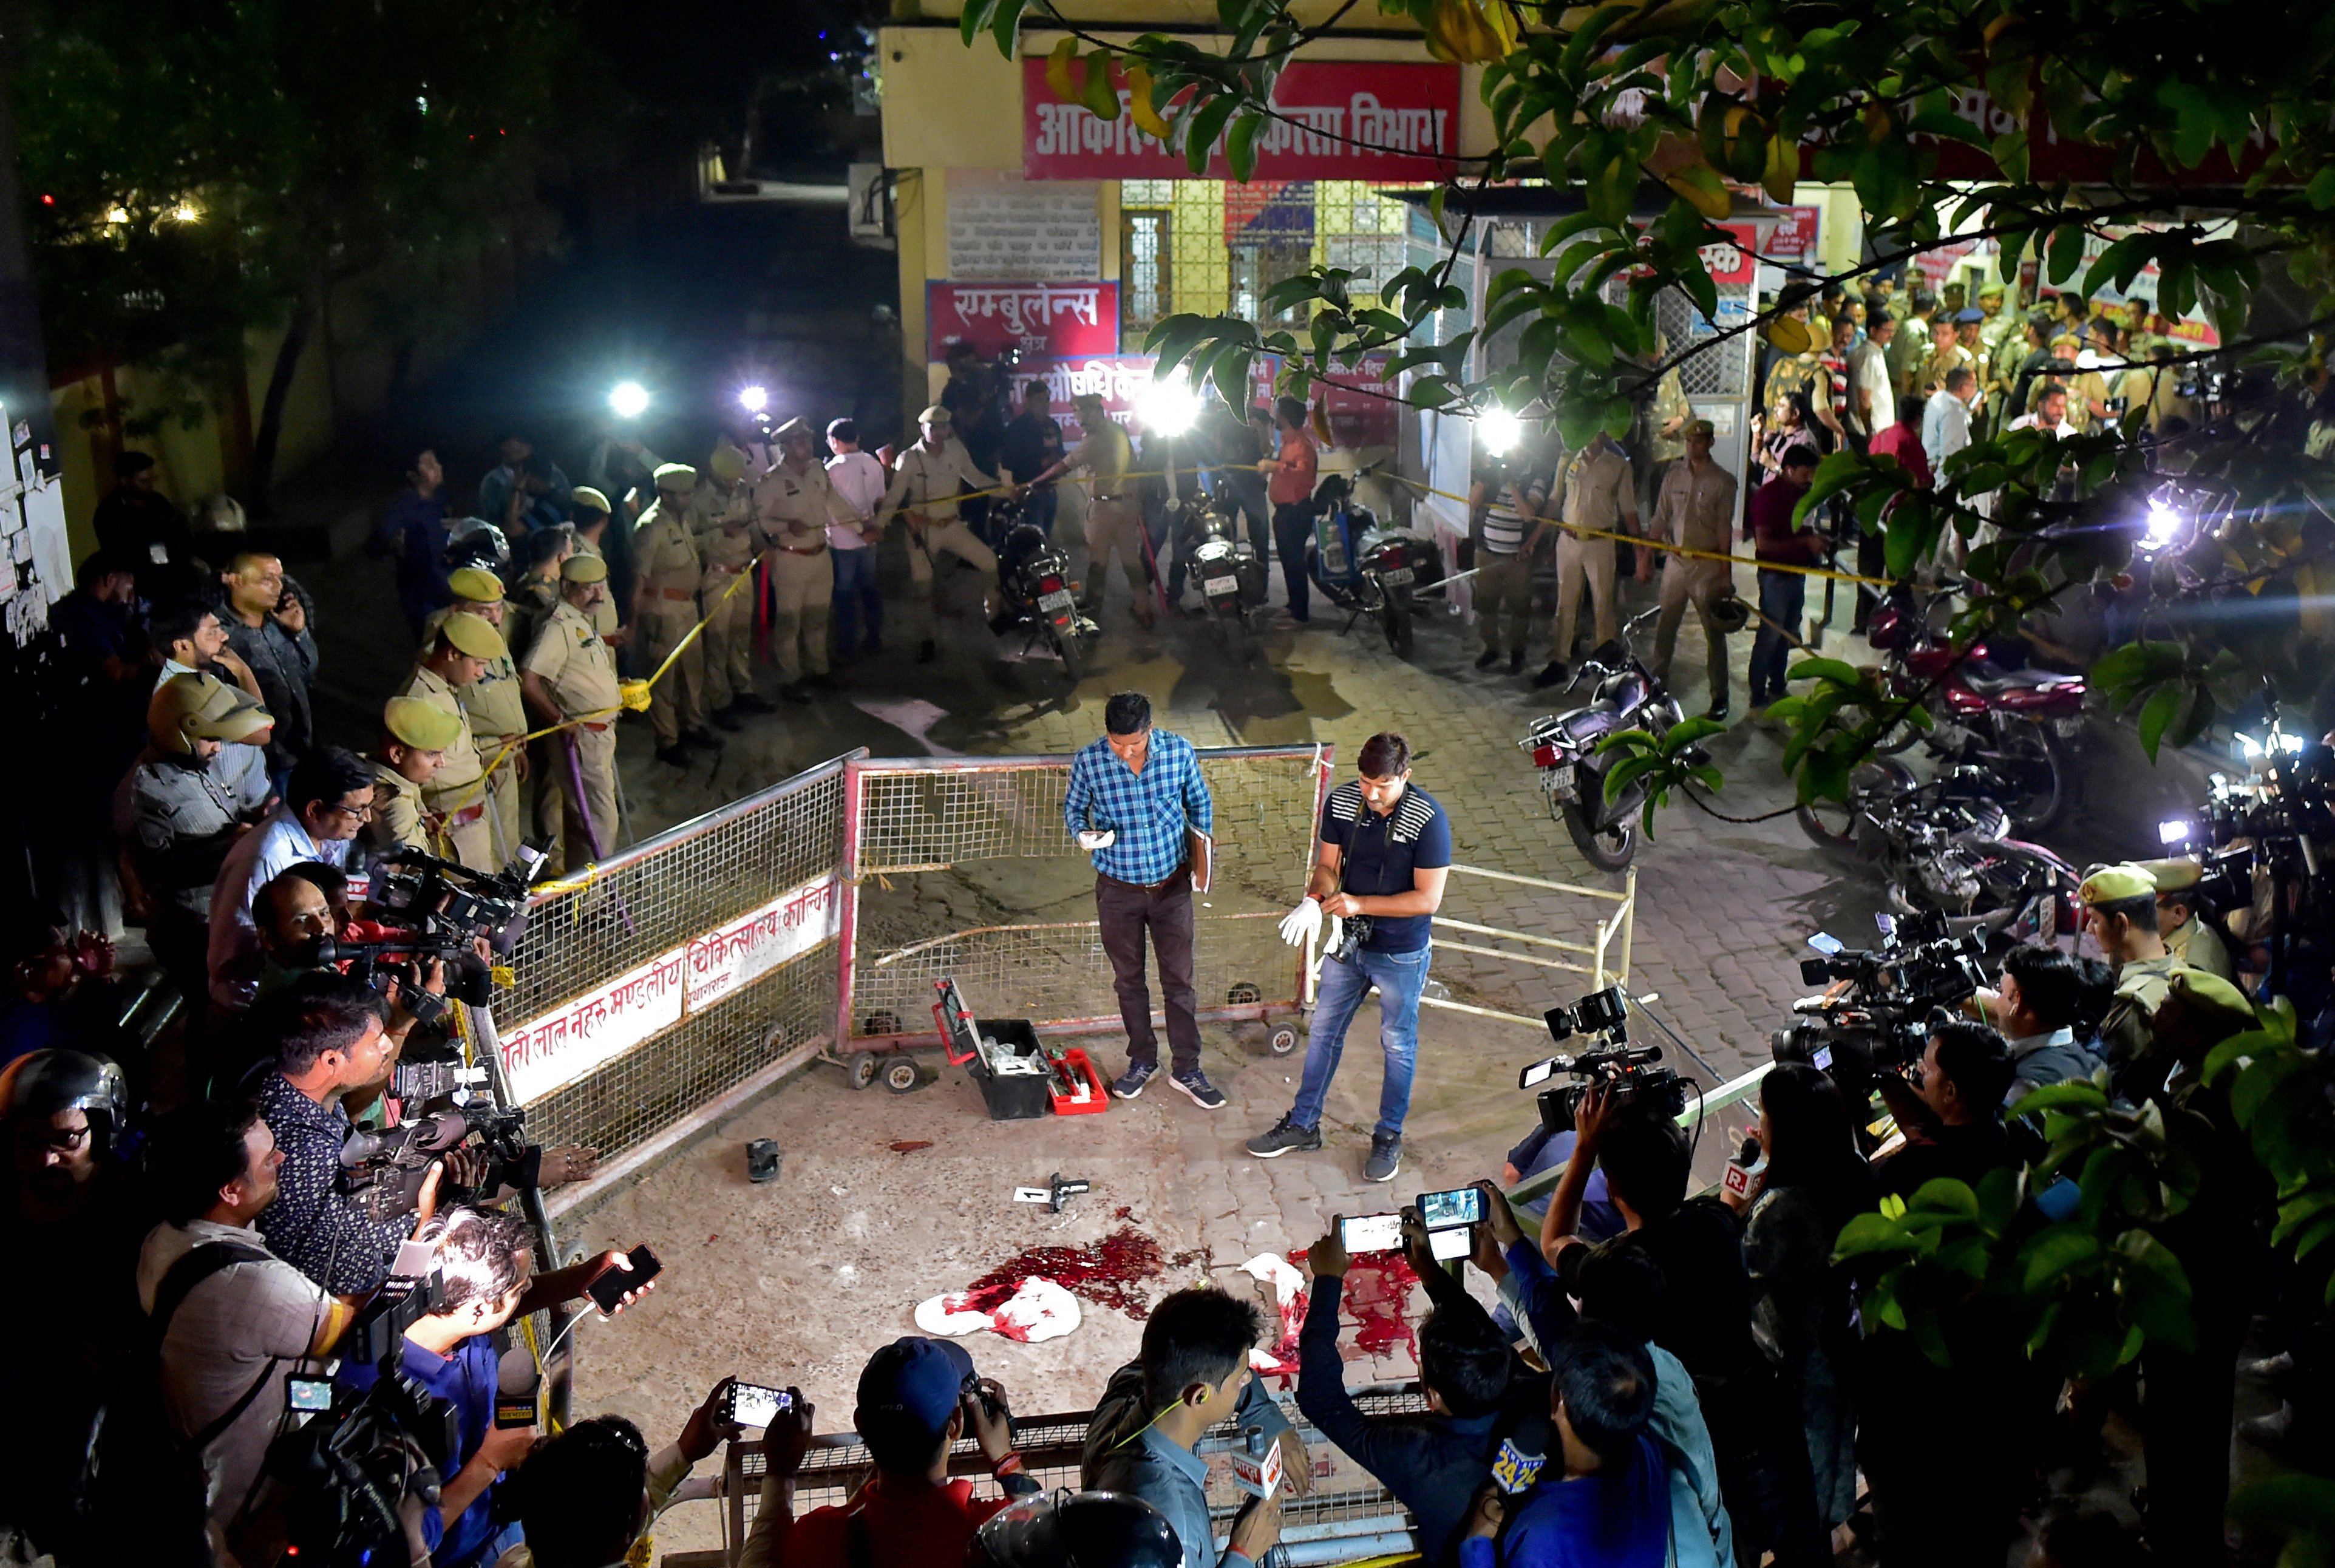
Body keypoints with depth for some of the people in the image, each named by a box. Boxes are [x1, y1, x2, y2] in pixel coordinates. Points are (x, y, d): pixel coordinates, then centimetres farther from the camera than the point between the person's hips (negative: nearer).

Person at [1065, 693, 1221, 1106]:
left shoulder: (1179, 751, -13)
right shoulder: (1088, 761, -15)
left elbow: (1199, 803, 4)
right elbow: (1073, 808, 1)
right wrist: (1084, 832, -20)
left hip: (1172, 885, 0)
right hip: (1118, 890, 0)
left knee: (1179, 980, 7)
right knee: (1129, 979, 15)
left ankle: (1187, 1070, 21)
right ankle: (1142, 1060, 33)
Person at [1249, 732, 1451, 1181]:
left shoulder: (1428, 819, -25)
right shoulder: (1342, 801, -11)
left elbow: (1428, 899, -23)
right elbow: (1328, 864, -2)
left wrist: (1360, 904, -28)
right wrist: (1314, 899, -24)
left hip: (1402, 954, -4)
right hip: (1348, 943, 5)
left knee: (1398, 1044, 14)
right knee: (1324, 1031, 17)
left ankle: (1389, 1136, 31)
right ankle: (1303, 1124, 33)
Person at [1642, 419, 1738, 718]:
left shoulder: (1723, 481, -5)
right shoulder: (1674, 476, 7)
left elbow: (1725, 528, -7)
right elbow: (1660, 519, 11)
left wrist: (1725, 573, -10)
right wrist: (1646, 558, 7)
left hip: (1708, 563, -4)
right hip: (1675, 561, 4)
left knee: (1714, 632, 0)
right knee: (1664, 626, 9)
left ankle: (1719, 696, 4)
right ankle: (1658, 681, 21)